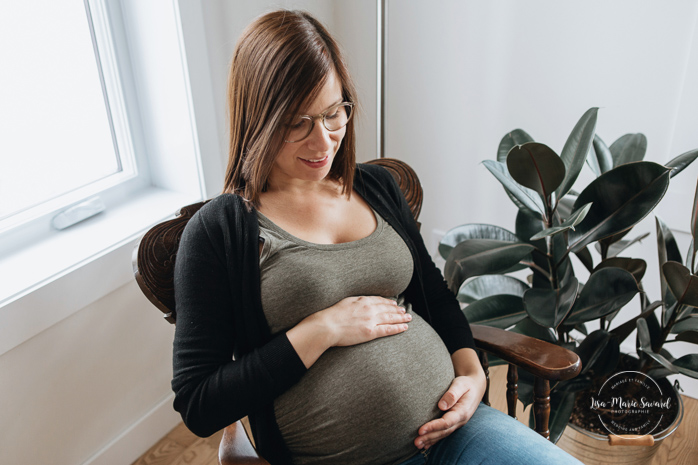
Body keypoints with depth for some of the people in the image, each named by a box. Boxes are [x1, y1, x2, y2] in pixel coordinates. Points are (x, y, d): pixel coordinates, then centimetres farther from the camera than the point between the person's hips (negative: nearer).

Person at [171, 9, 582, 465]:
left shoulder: (378, 185, 8)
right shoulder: (217, 231, -8)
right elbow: (197, 406, -9)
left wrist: (472, 371, 0)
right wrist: (321, 331, -16)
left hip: (448, 424, 5)